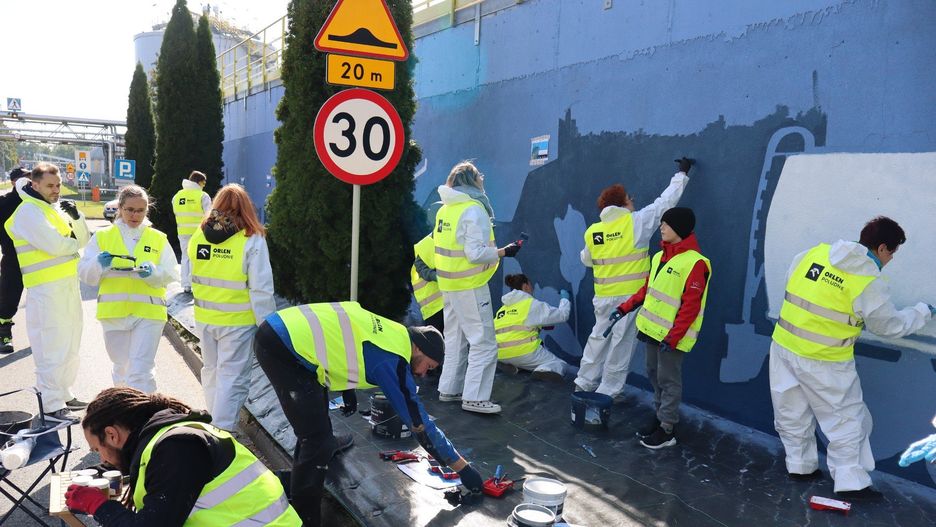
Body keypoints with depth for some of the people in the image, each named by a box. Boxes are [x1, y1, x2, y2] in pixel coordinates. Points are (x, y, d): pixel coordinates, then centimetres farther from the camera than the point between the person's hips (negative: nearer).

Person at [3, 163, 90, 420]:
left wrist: (76, 217, -6)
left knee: (70, 345, 16)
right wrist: (74, 243, -1)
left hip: (69, 283, 9)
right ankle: (52, 405, -2)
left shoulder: (56, 207, 17)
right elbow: (54, 244, -21)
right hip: (46, 287, -9)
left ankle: (64, 394, 28)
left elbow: (83, 240, 11)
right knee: (52, 347, -8)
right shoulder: (28, 211, -10)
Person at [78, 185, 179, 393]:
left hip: (148, 312, -2)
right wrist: (99, 264, -18)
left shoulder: (158, 239, 7)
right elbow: (84, 273, 3)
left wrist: (153, 272, -21)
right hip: (114, 311, 2)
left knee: (141, 370, -11)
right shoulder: (102, 237, 8)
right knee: (122, 366, 17)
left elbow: (171, 274, -1)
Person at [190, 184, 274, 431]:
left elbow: (193, 277, 8)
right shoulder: (252, 240, -14)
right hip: (238, 321, -5)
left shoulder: (199, 236, -1)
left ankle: (214, 426, 35)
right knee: (232, 378, 2)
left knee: (211, 371, 20)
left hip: (204, 318, 5)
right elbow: (261, 290, -14)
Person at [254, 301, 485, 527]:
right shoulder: (393, 360, -11)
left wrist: (347, 388, 30)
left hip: (280, 326, 10)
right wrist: (462, 466, -1)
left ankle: (324, 443, 63)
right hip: (283, 347, -10)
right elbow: (419, 422, -8)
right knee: (317, 442, -7)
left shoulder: (390, 332, 13)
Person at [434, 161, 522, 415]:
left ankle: (449, 389, 27)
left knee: (456, 339, 19)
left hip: (448, 284, 9)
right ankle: (474, 398, -2)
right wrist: (505, 252, -13)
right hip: (470, 287, -9)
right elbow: (476, 253, -23)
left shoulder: (444, 210, 8)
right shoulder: (474, 210, -17)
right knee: (483, 342, -2)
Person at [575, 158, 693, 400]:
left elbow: (586, 259, 18)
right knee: (622, 341, 4)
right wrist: (682, 173, 12)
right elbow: (665, 202, -1)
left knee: (599, 336, 18)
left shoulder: (592, 231, 3)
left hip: (604, 296, 5)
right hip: (630, 295, -5)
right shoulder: (637, 221, -8)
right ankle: (608, 391, 9)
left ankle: (585, 382, 23)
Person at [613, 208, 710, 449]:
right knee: (654, 375, 16)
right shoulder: (660, 256, 9)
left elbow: (691, 306, -19)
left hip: (672, 335, -8)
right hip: (652, 329, 8)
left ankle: (667, 430, 12)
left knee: (668, 380, 1)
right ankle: (660, 417, 31)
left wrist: (673, 337, -22)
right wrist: (625, 307, 14)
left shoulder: (695, 262, -18)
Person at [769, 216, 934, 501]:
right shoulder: (870, 283, -14)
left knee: (793, 413, 19)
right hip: (824, 362, -5)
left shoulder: (814, 253, -1)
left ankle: (800, 465, 33)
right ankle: (851, 483, 17)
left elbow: (792, 283, 13)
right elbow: (890, 326, -1)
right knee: (847, 420, 11)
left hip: (784, 346, 6)